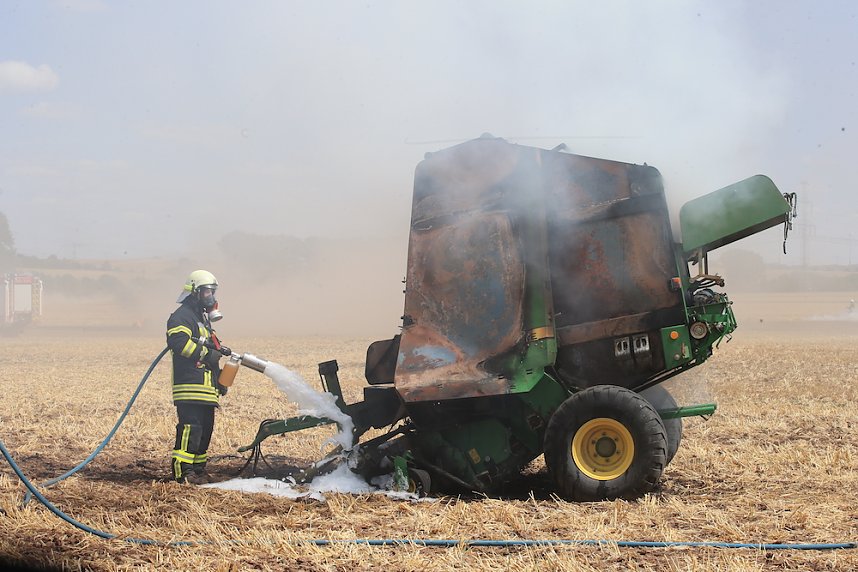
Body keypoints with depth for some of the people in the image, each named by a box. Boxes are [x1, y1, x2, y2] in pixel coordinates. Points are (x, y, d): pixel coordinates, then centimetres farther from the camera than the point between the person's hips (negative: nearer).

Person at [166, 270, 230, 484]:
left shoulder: (202, 318, 27)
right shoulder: (182, 316, -7)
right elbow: (177, 340, -25)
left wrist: (219, 378, 28)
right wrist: (205, 354, -20)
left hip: (206, 388, 10)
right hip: (190, 385, -10)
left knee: (205, 428, 11)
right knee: (190, 426, -15)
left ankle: (198, 468, 17)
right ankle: (183, 470, -16)